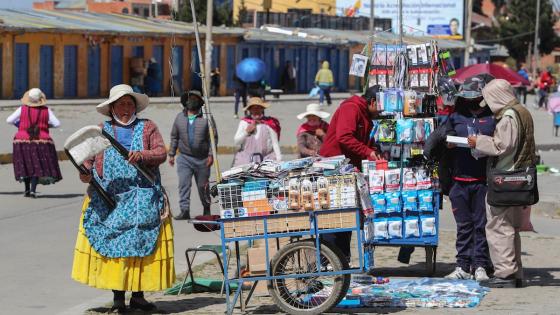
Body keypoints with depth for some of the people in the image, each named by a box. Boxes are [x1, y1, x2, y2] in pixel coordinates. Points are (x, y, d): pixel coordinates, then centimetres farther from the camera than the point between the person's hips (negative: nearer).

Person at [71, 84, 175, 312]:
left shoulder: (147, 128, 11)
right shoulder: (101, 130, 12)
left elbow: (161, 153, 0)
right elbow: (88, 157, 8)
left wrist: (142, 155, -19)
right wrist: (85, 172, -13)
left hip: (142, 198, 0)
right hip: (109, 198, 0)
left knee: (141, 243, -1)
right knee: (112, 243, -3)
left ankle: (138, 295, 7)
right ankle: (117, 296, 4)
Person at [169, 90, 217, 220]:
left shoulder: (206, 118, -2)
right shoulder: (180, 117, 8)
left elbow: (213, 137, -3)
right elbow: (174, 137, 14)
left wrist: (211, 154, -11)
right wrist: (171, 154, 11)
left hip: (202, 159, -1)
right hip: (184, 157, 2)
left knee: (203, 185, 10)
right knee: (184, 184, -11)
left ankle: (206, 208, 31)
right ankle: (184, 211, -13)